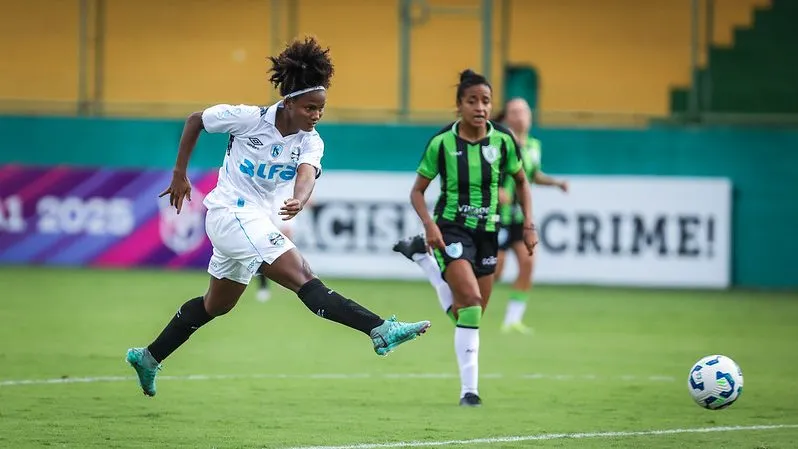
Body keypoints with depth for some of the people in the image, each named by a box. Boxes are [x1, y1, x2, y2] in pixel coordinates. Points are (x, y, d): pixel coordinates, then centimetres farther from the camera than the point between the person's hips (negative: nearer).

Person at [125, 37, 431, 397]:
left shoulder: (310, 142, -4)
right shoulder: (248, 118, -15)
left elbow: (307, 173, -25)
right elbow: (195, 120, 0)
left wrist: (299, 199, -48)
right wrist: (180, 174, 1)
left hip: (256, 222, 8)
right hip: (231, 214, -8)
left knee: (217, 305, 22)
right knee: (303, 277, -21)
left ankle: (148, 357, 36)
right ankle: (381, 331, -36)